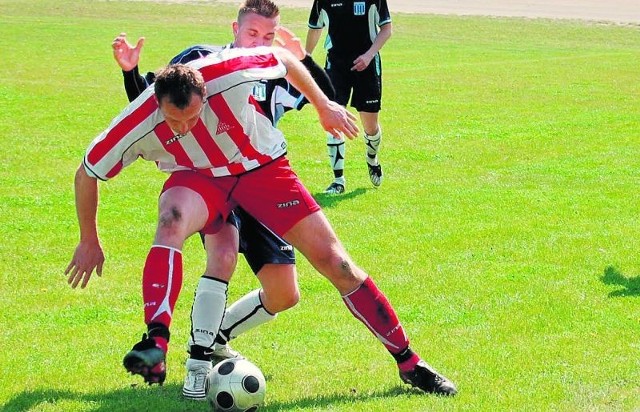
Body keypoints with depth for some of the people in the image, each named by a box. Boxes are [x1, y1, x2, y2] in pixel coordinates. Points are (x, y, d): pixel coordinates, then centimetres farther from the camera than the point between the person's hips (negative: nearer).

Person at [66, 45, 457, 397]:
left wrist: (325, 106, 4)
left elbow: (284, 59, -9)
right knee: (172, 220, -37)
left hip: (260, 167, 0)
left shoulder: (227, 75, -32)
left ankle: (407, 360, 6)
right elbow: (87, 173, -10)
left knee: (332, 258, -7)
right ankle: (156, 345, -47)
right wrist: (89, 242, 0)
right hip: (198, 179, 0)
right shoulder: (139, 124, -28)